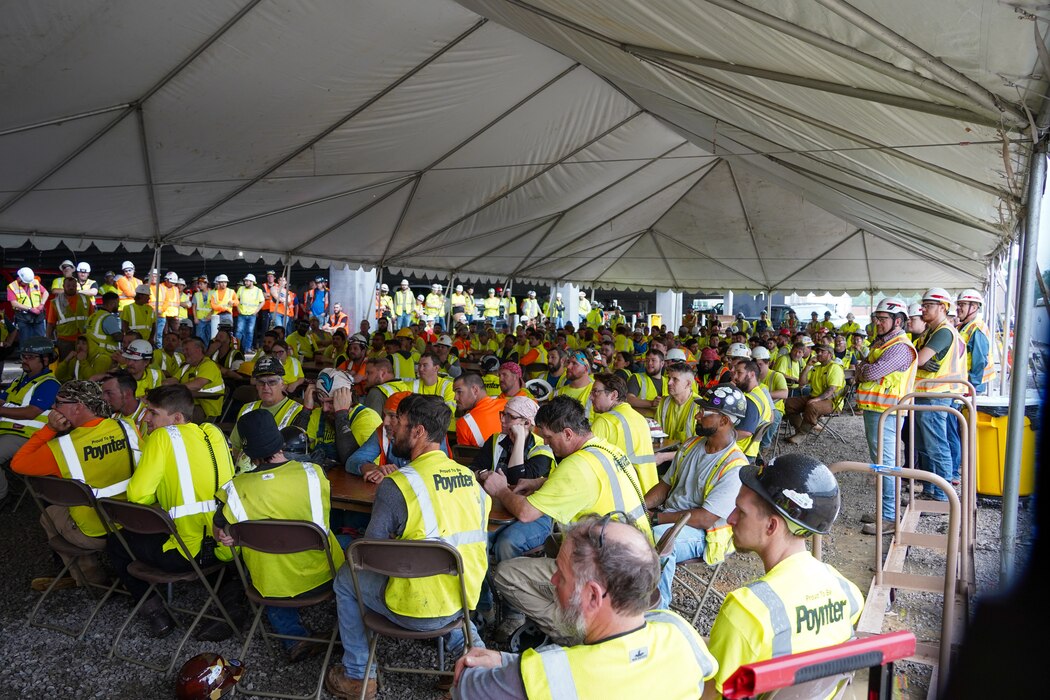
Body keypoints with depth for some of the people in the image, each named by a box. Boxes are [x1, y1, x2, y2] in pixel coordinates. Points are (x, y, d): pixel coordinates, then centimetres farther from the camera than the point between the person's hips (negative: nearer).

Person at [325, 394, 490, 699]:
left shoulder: (395, 485, -18)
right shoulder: (469, 476, -2)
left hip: (419, 610, -5)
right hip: (466, 598, 5)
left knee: (345, 578, 19)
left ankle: (358, 674, 28)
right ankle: (469, 647, 25)